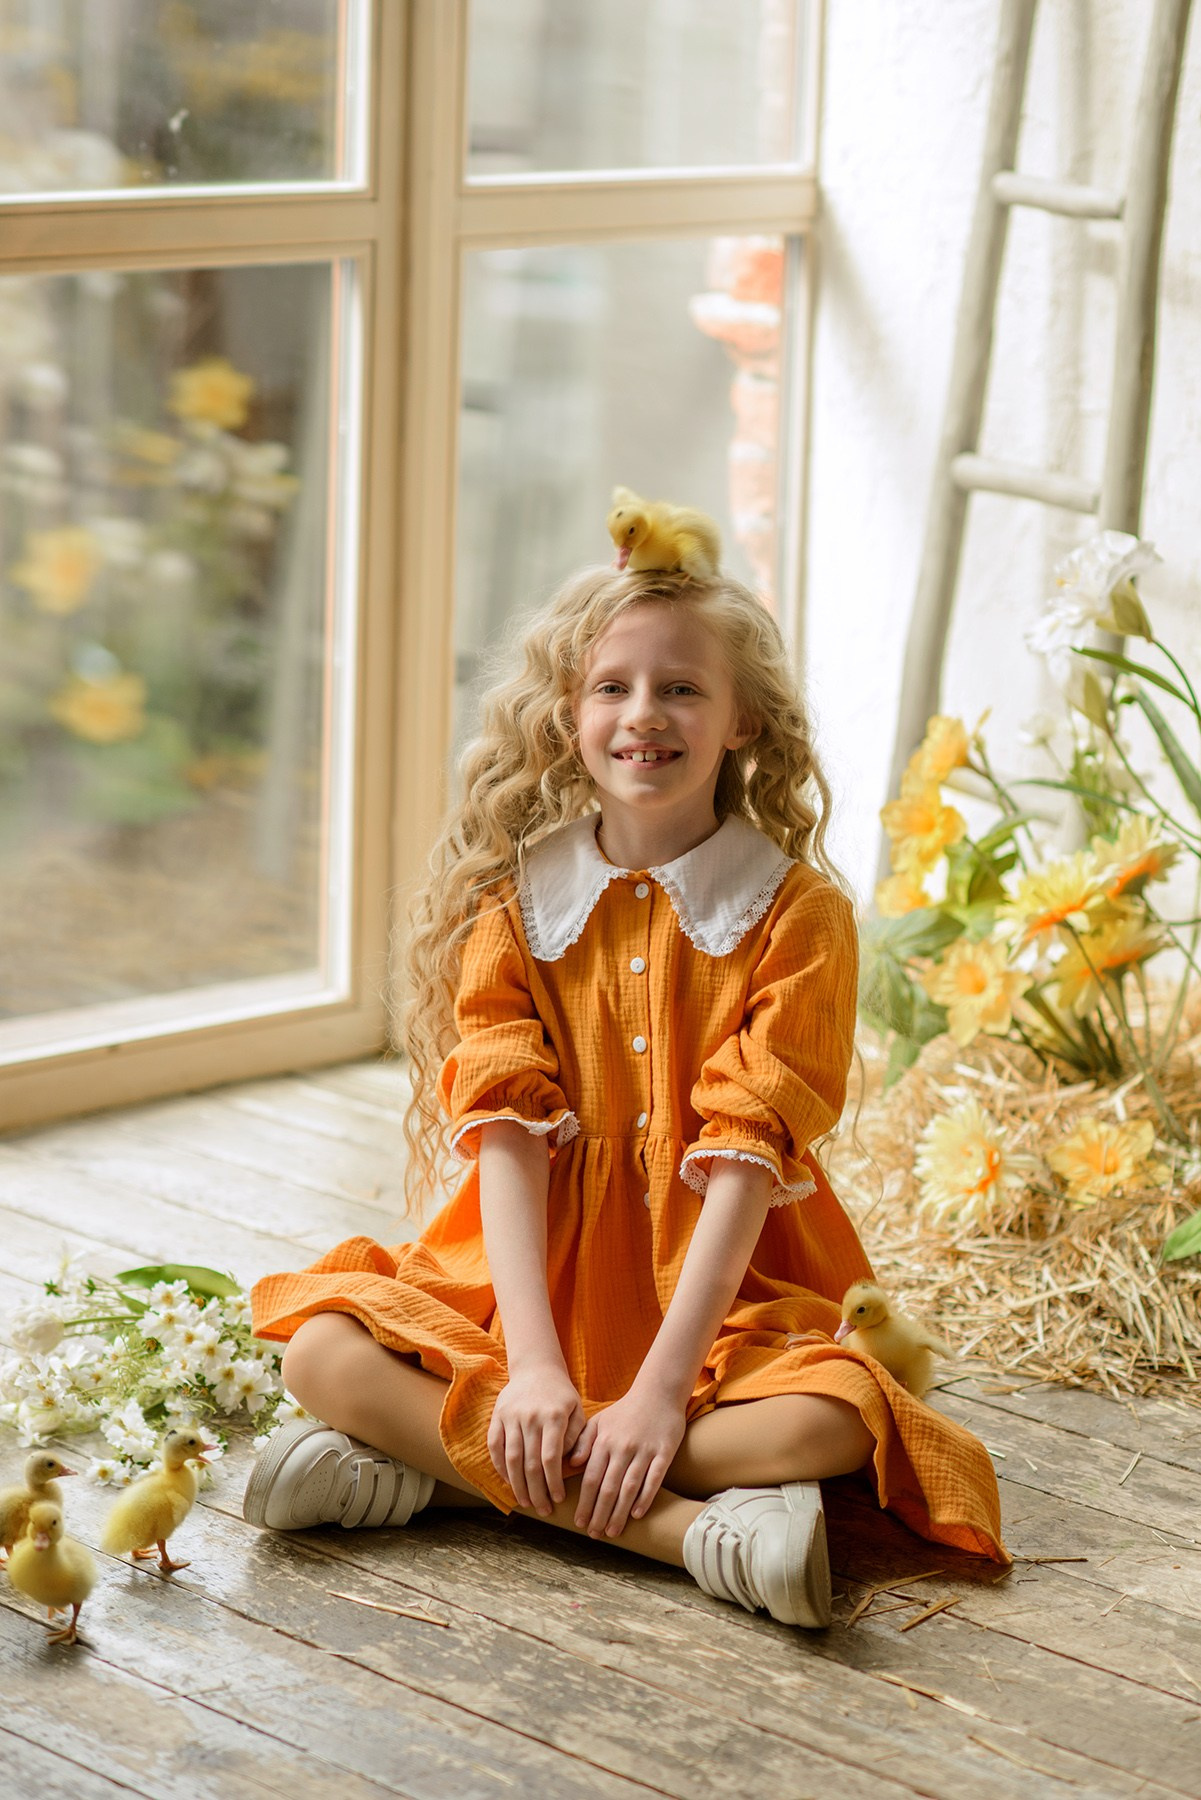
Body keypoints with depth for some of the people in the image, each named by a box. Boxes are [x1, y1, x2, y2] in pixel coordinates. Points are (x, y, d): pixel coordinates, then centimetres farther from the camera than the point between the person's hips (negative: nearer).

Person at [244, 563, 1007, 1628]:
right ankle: (693, 1530, -28)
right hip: (534, 1277, 2)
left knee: (828, 1419, -32)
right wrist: (531, 1365, -21)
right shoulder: (516, 901, 2)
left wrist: (660, 1389, -22)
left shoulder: (800, 913, -6)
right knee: (323, 1347, -23)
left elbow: (744, 1158, -13)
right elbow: (509, 1137, -8)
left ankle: (436, 1470, -23)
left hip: (719, 1289, -1)